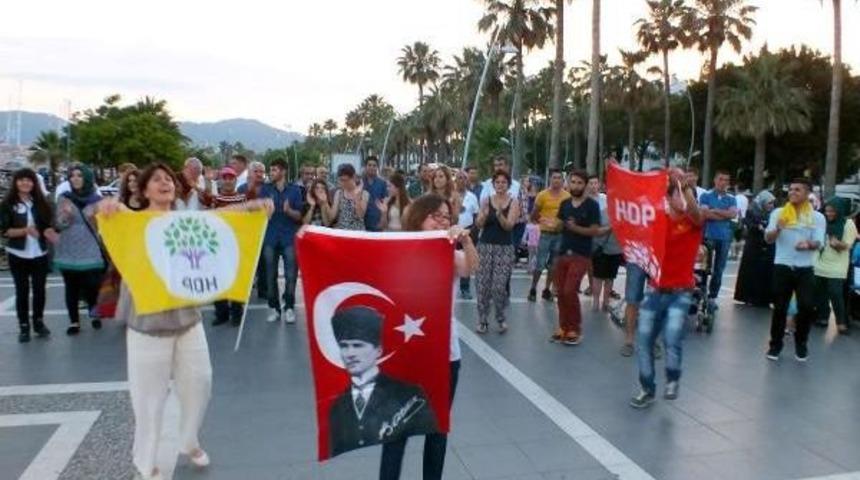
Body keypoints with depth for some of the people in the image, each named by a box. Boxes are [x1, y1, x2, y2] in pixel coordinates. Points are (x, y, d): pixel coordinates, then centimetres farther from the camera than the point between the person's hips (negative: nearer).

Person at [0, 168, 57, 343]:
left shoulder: (40, 202, 6)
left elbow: (47, 225, 8)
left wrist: (49, 232, -13)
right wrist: (25, 230, -22)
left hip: (40, 254, 2)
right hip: (18, 255, -2)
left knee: (39, 289, 8)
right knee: (22, 291, 4)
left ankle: (39, 322, 22)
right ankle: (23, 326, 12)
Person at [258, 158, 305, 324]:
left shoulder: (294, 190, 2)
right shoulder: (265, 189, 6)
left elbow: (299, 216, 1)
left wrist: (288, 210, -19)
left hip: (289, 238, -1)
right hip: (270, 237, 2)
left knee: (291, 274, -3)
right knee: (270, 275, 4)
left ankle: (289, 308, 7)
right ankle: (274, 308, 13)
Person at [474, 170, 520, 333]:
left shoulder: (513, 202, 0)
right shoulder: (486, 200, 4)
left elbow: (509, 226, -10)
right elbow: (478, 225, -1)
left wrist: (499, 214, -28)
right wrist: (484, 215, -21)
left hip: (505, 248, -1)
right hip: (485, 245, 2)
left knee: (499, 286, -8)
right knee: (483, 285, -1)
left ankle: (500, 318, 14)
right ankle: (482, 321, 10)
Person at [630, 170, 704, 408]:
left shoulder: (694, 221, -3)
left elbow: (695, 210, -24)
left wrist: (685, 185, -36)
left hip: (680, 292, -3)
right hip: (656, 290, 3)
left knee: (672, 337, -19)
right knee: (644, 338, 3)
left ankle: (673, 379, 11)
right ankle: (647, 389, 21)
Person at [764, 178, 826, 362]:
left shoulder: (817, 217, 5)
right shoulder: (778, 213, 4)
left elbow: (819, 243, -3)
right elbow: (768, 238, -4)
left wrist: (809, 244, -27)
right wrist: (777, 229, -26)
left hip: (805, 269, 0)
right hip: (782, 267, 0)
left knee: (807, 306, -6)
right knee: (779, 307, 2)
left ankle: (801, 342, 17)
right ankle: (776, 344, 15)